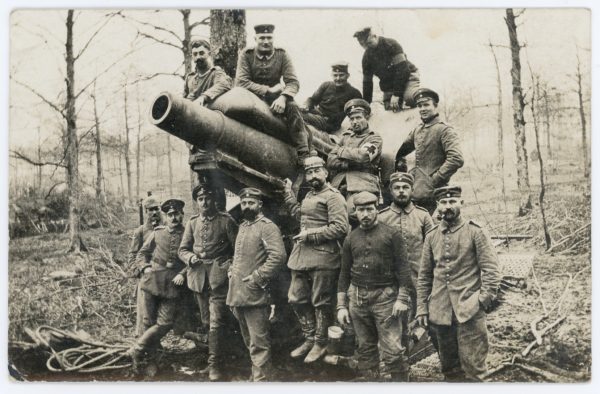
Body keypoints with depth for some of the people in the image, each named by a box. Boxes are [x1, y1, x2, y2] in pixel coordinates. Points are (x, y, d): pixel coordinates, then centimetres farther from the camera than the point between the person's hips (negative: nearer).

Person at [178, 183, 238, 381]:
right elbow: (182, 249, 14)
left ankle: (215, 364, -6)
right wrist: (190, 258, -6)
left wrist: (231, 266, -11)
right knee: (205, 320, 12)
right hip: (198, 274, 4)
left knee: (216, 322, -10)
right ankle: (213, 358, 26)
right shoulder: (192, 222, 11)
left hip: (219, 276, -4)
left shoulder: (226, 221, 0)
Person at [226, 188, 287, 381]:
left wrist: (256, 278, -20)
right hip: (237, 295, 9)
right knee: (249, 341, 20)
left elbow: (278, 256, -21)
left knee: (258, 344, -5)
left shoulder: (267, 227, -9)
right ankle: (256, 372, 33)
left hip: (254, 296, -8)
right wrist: (232, 270, 13)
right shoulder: (242, 226, 16)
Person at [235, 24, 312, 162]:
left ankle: (303, 153, -30)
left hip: (276, 97, 1)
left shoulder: (282, 55, 2)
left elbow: (293, 82, -6)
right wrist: (268, 90, -17)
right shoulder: (246, 55, -2)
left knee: (292, 107, -29)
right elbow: (241, 82, -14)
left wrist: (283, 97, -28)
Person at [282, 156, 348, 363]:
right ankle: (309, 339, 26)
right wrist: (289, 193, 27)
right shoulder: (309, 196, 18)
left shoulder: (333, 196, -10)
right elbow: (299, 214, 34)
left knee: (321, 302, 2)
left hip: (323, 258, -9)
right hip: (301, 256, 9)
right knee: (297, 299, 12)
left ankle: (321, 343, 16)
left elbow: (340, 228, -18)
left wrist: (310, 234, -16)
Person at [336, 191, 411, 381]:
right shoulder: (351, 239, 10)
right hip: (358, 298, 4)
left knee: (393, 351, -6)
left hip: (385, 297, -3)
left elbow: (402, 268, -3)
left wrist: (402, 299, -10)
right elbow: (344, 274, 12)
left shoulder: (392, 234, 0)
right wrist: (341, 306, 7)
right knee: (365, 349, 10)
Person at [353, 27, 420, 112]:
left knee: (410, 98, -32)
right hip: (388, 84, 5)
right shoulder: (366, 57, -3)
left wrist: (396, 94, -32)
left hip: (407, 75, -5)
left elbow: (402, 69, -27)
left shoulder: (391, 44, -21)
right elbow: (367, 82, 3)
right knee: (389, 110, -14)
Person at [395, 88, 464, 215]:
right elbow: (401, 150, 31)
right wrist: (402, 169, 15)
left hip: (430, 194, -7)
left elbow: (457, 159, -19)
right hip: (414, 192, 7)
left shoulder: (444, 130, -8)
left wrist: (434, 180, -16)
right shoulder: (417, 130, 15)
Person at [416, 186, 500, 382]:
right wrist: (421, 308, 7)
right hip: (440, 312, 4)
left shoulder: (475, 232, -3)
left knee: (472, 367, -2)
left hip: (469, 312, -4)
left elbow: (491, 270, -4)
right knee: (449, 367, 13)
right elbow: (424, 276, 12)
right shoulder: (431, 236, 8)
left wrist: (484, 300, -13)